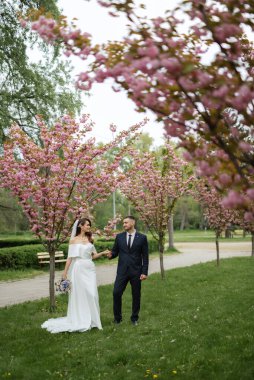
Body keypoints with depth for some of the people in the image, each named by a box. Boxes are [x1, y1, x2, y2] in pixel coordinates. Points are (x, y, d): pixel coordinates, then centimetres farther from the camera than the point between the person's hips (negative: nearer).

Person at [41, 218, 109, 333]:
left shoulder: (89, 239, 11)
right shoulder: (73, 240, 1)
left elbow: (93, 255, 10)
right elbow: (70, 257, 1)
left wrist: (103, 253, -7)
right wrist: (65, 272, -2)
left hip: (90, 269, 3)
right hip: (78, 270, -3)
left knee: (92, 294, -2)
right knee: (79, 294, 0)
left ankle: (91, 320, 10)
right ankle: (80, 320, 12)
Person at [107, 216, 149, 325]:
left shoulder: (142, 238, -1)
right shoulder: (119, 237, 5)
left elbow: (145, 257, -1)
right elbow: (115, 251, 10)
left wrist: (144, 272, -6)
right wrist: (111, 255, -14)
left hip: (136, 271, -1)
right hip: (122, 271, 1)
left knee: (136, 295, 6)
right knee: (116, 293, -5)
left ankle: (134, 318, 22)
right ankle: (117, 318, 11)